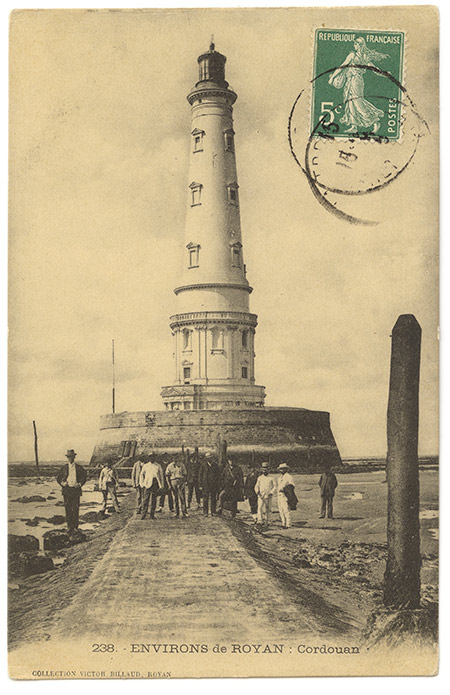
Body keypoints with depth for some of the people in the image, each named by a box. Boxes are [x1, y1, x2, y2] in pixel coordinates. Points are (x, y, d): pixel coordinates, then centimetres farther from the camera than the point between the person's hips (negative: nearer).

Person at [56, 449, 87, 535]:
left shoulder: (79, 468, 6)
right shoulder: (63, 468, 7)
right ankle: (70, 527, 5)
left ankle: (75, 527, 5)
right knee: (68, 509, -1)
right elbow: (58, 477, 12)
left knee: (76, 509, -3)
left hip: (76, 489, 0)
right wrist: (62, 483, -7)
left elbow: (84, 476, 11)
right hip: (66, 490, 1)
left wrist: (80, 484, -5)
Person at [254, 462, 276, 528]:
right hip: (261, 496, 1)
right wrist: (257, 491, -5)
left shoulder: (271, 478, 3)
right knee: (260, 507, -16)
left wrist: (271, 492, -9)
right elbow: (257, 486, 14)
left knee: (267, 509, 3)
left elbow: (274, 487, 4)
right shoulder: (259, 478, 9)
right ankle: (260, 520, -18)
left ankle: (266, 522, 11)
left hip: (268, 496, -1)